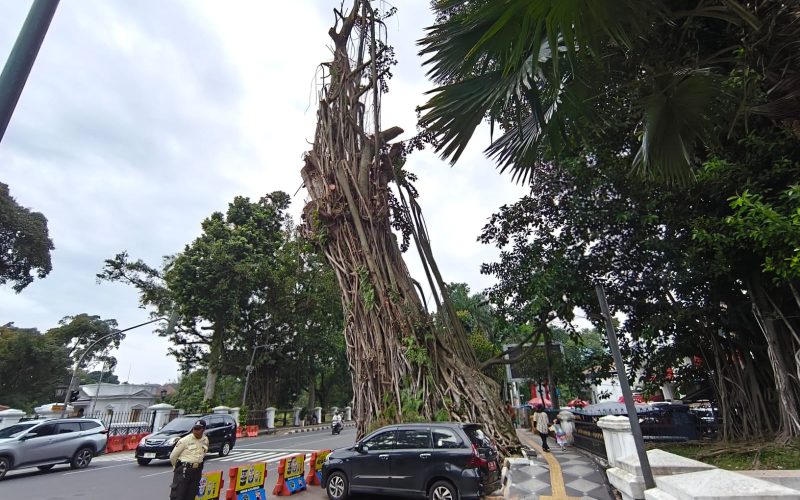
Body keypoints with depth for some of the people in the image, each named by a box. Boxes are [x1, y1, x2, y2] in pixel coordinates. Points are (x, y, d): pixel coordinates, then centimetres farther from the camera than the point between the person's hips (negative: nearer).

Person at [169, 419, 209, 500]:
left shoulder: (205, 440, 3)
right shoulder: (185, 440, -12)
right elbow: (173, 456, -4)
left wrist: (198, 466, 14)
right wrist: (178, 467, 8)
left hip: (197, 471, 5)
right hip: (183, 470, -5)